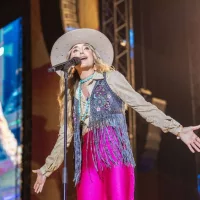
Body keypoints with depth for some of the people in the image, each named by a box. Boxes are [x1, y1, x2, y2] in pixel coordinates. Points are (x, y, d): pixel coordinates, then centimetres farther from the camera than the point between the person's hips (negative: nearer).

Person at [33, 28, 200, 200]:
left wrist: (177, 129, -5)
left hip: (115, 151, -4)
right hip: (89, 158, 4)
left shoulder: (111, 78, 7)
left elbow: (143, 106, 3)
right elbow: (65, 135, 24)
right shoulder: (72, 92, 19)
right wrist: (47, 168, 25)